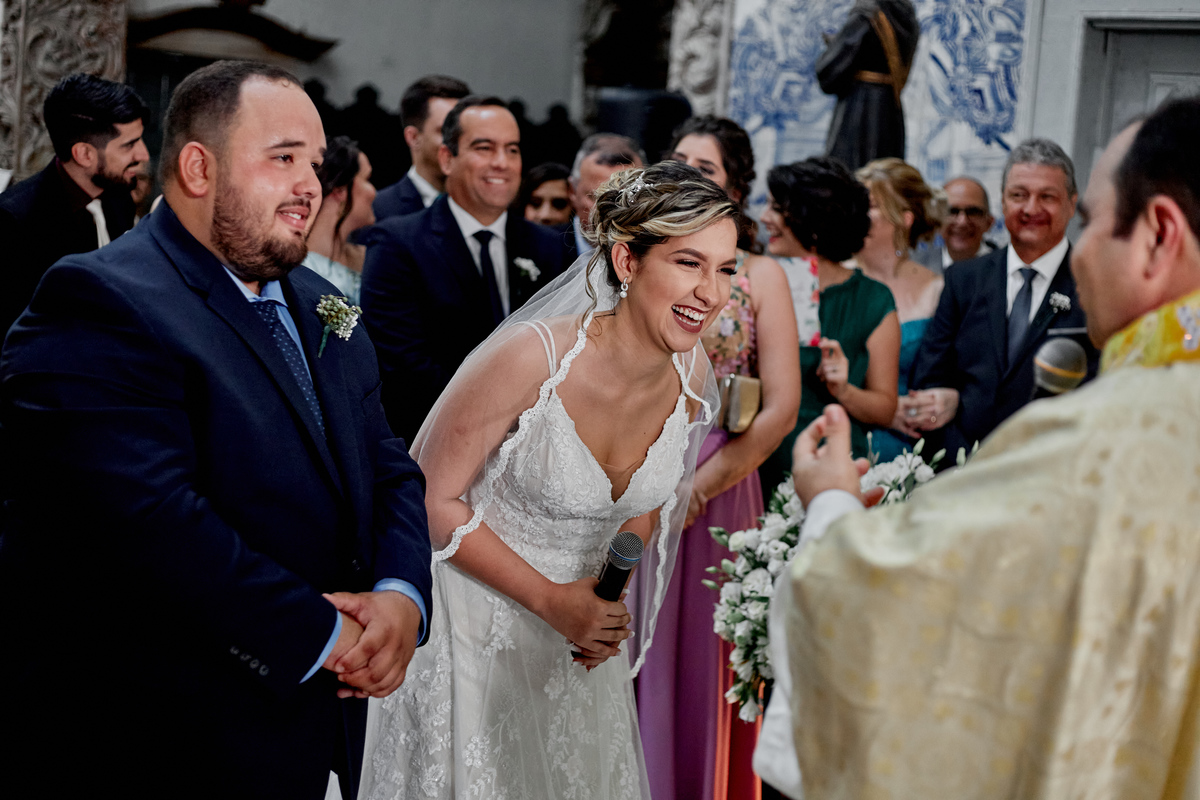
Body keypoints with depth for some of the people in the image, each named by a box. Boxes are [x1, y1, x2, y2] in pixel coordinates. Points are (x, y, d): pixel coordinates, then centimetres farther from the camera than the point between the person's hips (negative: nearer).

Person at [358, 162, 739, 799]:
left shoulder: (693, 374, -10)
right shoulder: (533, 357, -28)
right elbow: (433, 500, -19)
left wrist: (613, 599, -6)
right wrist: (550, 600, -18)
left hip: (581, 620, 5)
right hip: (474, 619, -5)